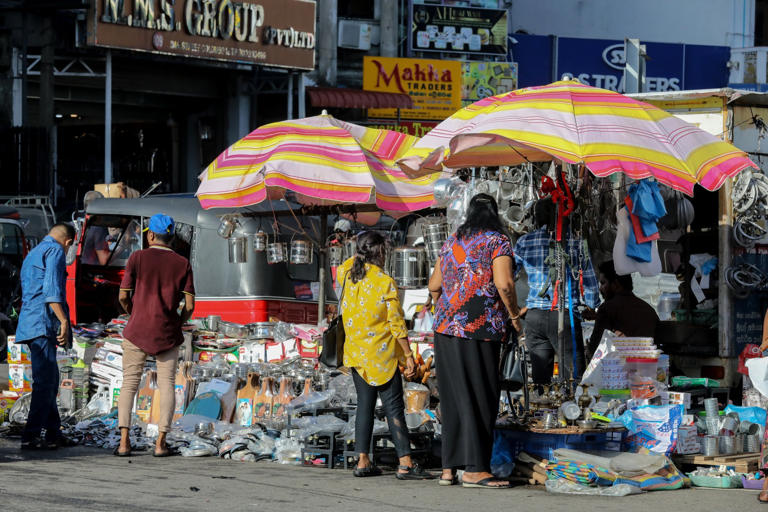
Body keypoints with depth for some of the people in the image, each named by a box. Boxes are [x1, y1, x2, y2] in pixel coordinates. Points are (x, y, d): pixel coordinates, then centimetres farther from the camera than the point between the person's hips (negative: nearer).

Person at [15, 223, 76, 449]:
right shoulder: (55, 251, -4)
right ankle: (30, 437, -16)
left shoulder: (32, 255, 26)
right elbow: (52, 289, -16)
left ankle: (53, 432, 20)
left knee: (49, 379, 16)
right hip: (44, 323, -10)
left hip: (30, 325, 10)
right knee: (45, 381, -11)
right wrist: (64, 321, -20)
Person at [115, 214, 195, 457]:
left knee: (129, 385, 5)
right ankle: (160, 443, -2)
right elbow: (189, 304, -3)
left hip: (137, 330, 0)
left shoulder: (138, 258, -3)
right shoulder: (182, 264, 1)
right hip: (167, 334, 0)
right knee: (166, 385, 6)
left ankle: (124, 441, -5)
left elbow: (123, 296, -4)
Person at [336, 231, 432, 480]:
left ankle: (363, 461, 9)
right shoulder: (386, 283, -14)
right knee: (394, 408, -5)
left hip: (356, 354, 6)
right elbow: (397, 324, -13)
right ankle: (405, 463, -10)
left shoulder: (348, 275, 1)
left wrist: (360, 254, 21)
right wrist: (409, 355, -8)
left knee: (364, 404, 11)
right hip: (382, 356, -6)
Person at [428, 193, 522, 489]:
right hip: (479, 330, -6)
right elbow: (504, 284, -15)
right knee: (480, 399, -3)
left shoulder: (451, 242, 15)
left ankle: (449, 468, 10)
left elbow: (433, 286, 17)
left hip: (446, 329, 6)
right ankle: (474, 469, -5)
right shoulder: (497, 241, -3)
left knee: (453, 398, 9)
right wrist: (514, 316, -2)